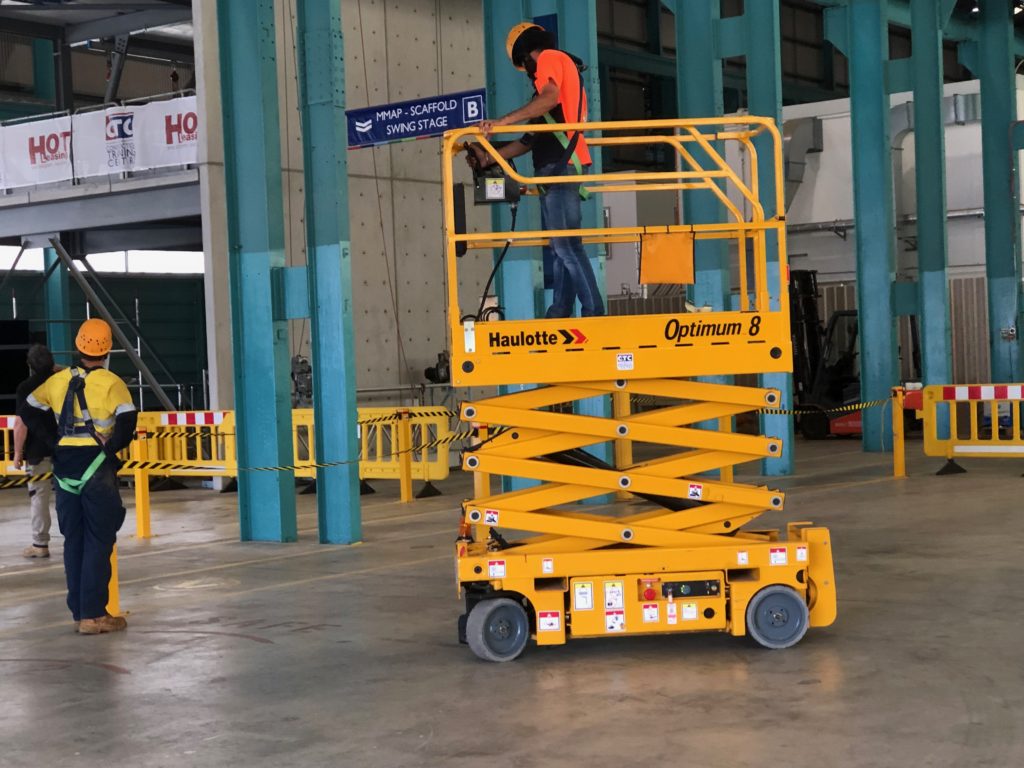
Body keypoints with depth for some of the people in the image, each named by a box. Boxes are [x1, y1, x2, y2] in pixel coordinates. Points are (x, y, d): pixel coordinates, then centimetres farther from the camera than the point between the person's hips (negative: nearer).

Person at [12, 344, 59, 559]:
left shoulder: (25, 388, -9)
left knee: (39, 497, 3)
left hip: (38, 452, -4)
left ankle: (40, 544, 6)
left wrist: (18, 453, -6)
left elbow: (22, 424, -12)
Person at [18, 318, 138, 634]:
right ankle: (93, 615, -4)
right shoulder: (111, 384, -9)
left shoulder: (58, 380, 7)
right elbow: (127, 424, -19)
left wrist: (56, 439, 12)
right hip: (97, 469, -5)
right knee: (98, 542, -1)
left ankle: (78, 612, 16)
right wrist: (110, 447, -4)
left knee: (73, 542, 12)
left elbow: (28, 411, 14)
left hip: (65, 468, 5)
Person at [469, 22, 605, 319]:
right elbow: (533, 137, 26)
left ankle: (594, 313, -17)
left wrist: (503, 121, -23)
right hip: (555, 167, 10)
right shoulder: (564, 70, 30)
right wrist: (491, 157, 22)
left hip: (561, 166, -10)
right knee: (559, 246, 7)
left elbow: (549, 98, -20)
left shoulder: (550, 58, 3)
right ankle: (559, 314, 7)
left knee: (566, 244, -14)